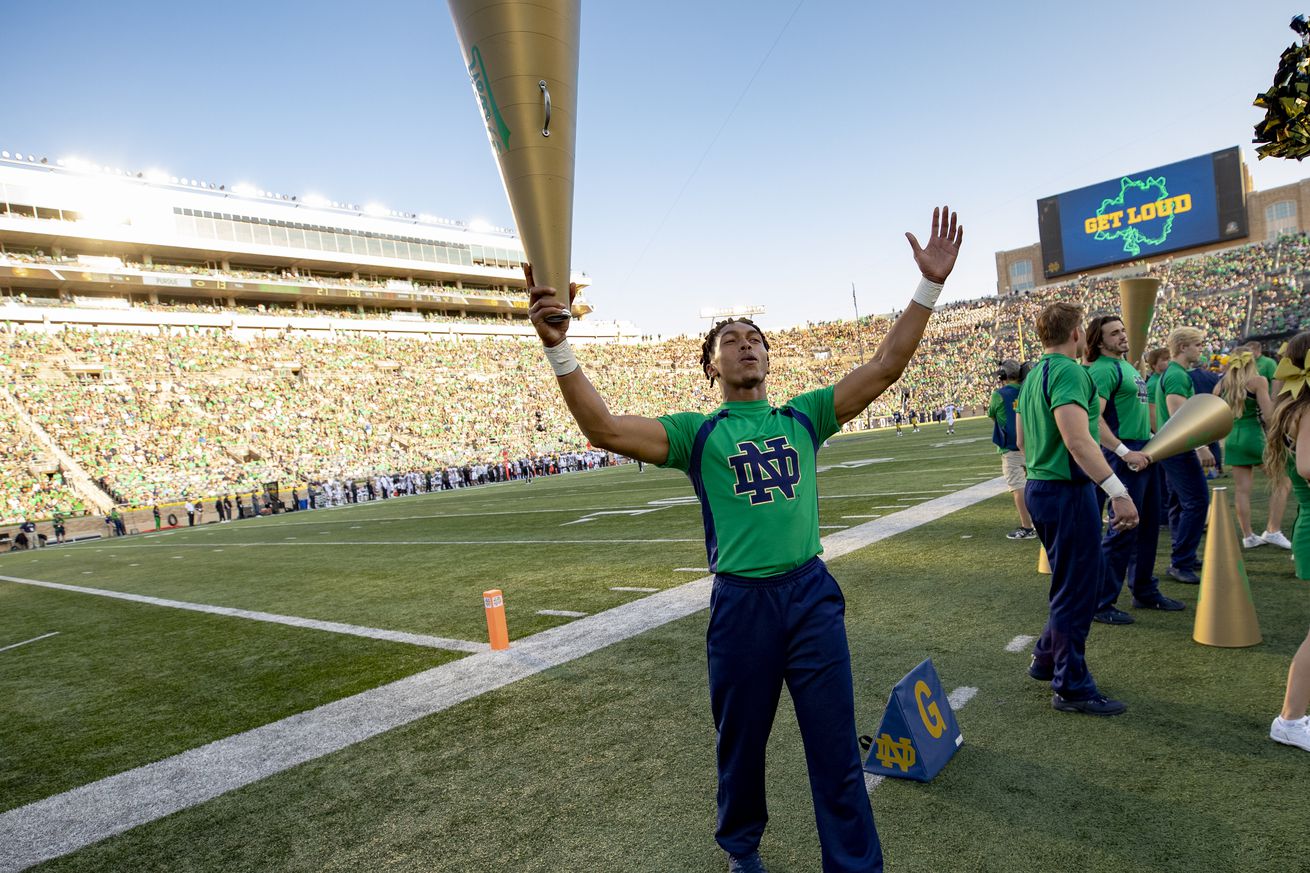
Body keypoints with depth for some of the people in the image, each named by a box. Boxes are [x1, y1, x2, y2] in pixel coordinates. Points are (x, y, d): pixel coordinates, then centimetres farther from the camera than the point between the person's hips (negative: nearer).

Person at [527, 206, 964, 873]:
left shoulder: (803, 416, 9)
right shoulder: (697, 433, 1)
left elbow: (885, 366, 4)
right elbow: (605, 429, -13)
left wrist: (930, 285, -3)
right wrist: (558, 348, -25)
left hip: (812, 593, 1)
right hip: (741, 604, -1)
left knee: (835, 745, 8)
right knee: (741, 744, 17)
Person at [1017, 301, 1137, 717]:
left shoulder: (1034, 375, 13)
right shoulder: (1069, 371, -16)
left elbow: (1022, 440, 20)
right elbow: (1077, 439, -28)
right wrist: (1118, 490, -29)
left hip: (1040, 488, 10)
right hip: (1067, 491, -10)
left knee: (1083, 579, 22)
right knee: (1076, 589, 1)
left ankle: (1047, 659, 31)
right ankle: (1071, 687, 12)